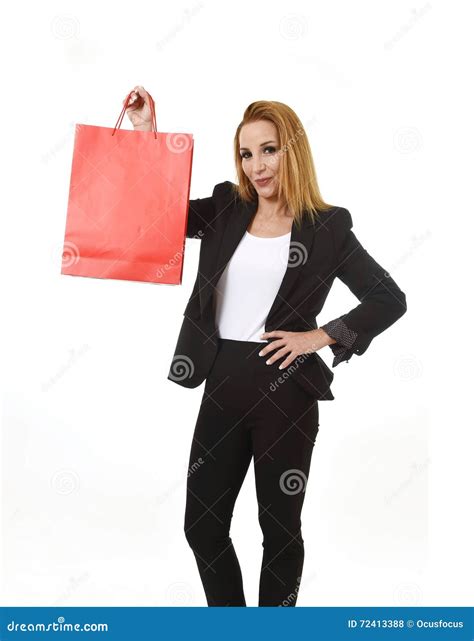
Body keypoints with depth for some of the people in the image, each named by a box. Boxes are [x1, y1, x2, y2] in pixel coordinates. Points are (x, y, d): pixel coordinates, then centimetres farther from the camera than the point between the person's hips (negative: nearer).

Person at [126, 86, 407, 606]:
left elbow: (390, 299, 0)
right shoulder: (226, 209, 7)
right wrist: (145, 132, -1)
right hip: (223, 381, 4)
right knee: (202, 525, 11)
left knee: (280, 527, 10)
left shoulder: (326, 227, -2)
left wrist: (321, 336, -10)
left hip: (284, 388, -4)